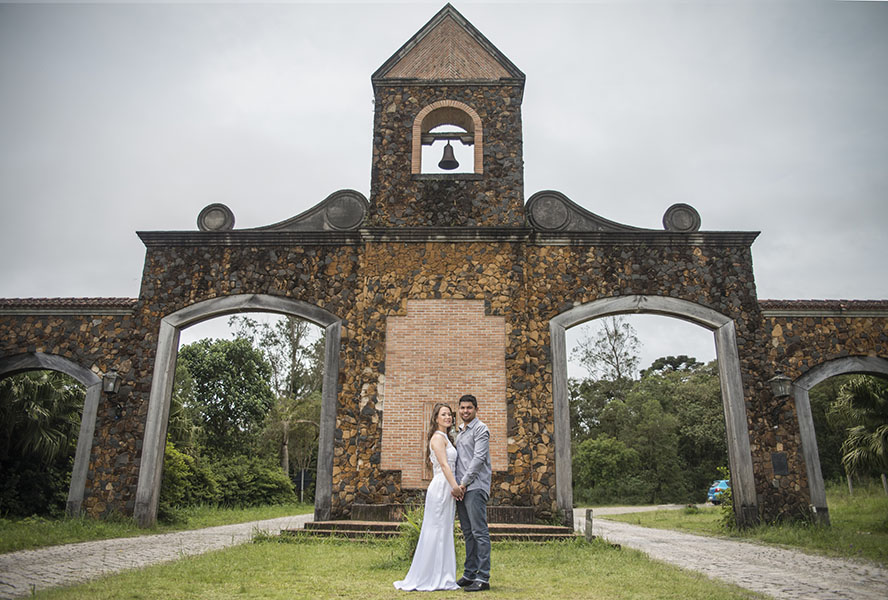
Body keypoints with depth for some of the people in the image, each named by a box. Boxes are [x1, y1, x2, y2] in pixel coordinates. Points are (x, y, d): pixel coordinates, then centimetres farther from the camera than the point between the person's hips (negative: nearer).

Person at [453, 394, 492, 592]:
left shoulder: (480, 429, -5)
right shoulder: (460, 431, 20)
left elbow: (479, 458, -14)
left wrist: (464, 483, -14)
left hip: (475, 487, -8)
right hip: (461, 488, 8)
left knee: (479, 532, -7)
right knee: (468, 533, 11)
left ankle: (483, 578, -5)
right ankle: (470, 574, 17)